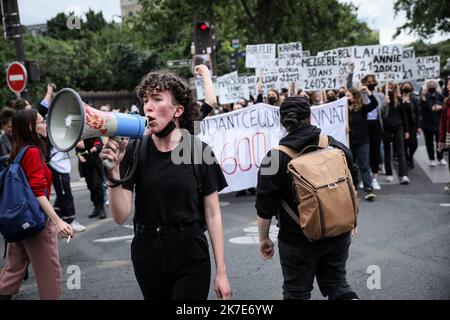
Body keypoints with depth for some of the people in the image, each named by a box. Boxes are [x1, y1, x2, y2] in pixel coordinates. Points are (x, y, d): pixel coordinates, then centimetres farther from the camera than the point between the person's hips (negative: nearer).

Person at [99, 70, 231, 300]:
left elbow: (213, 215, -3)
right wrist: (113, 172, -25)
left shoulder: (200, 152, -8)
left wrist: (221, 272, -3)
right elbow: (121, 216, -9)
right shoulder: (133, 152, -5)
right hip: (147, 255, 2)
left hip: (191, 257, -1)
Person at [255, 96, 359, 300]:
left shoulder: (275, 157, -15)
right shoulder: (337, 147, -2)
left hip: (298, 240, -3)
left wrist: (264, 238, 0)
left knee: (297, 292, 14)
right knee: (337, 283, 20)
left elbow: (265, 206, -13)